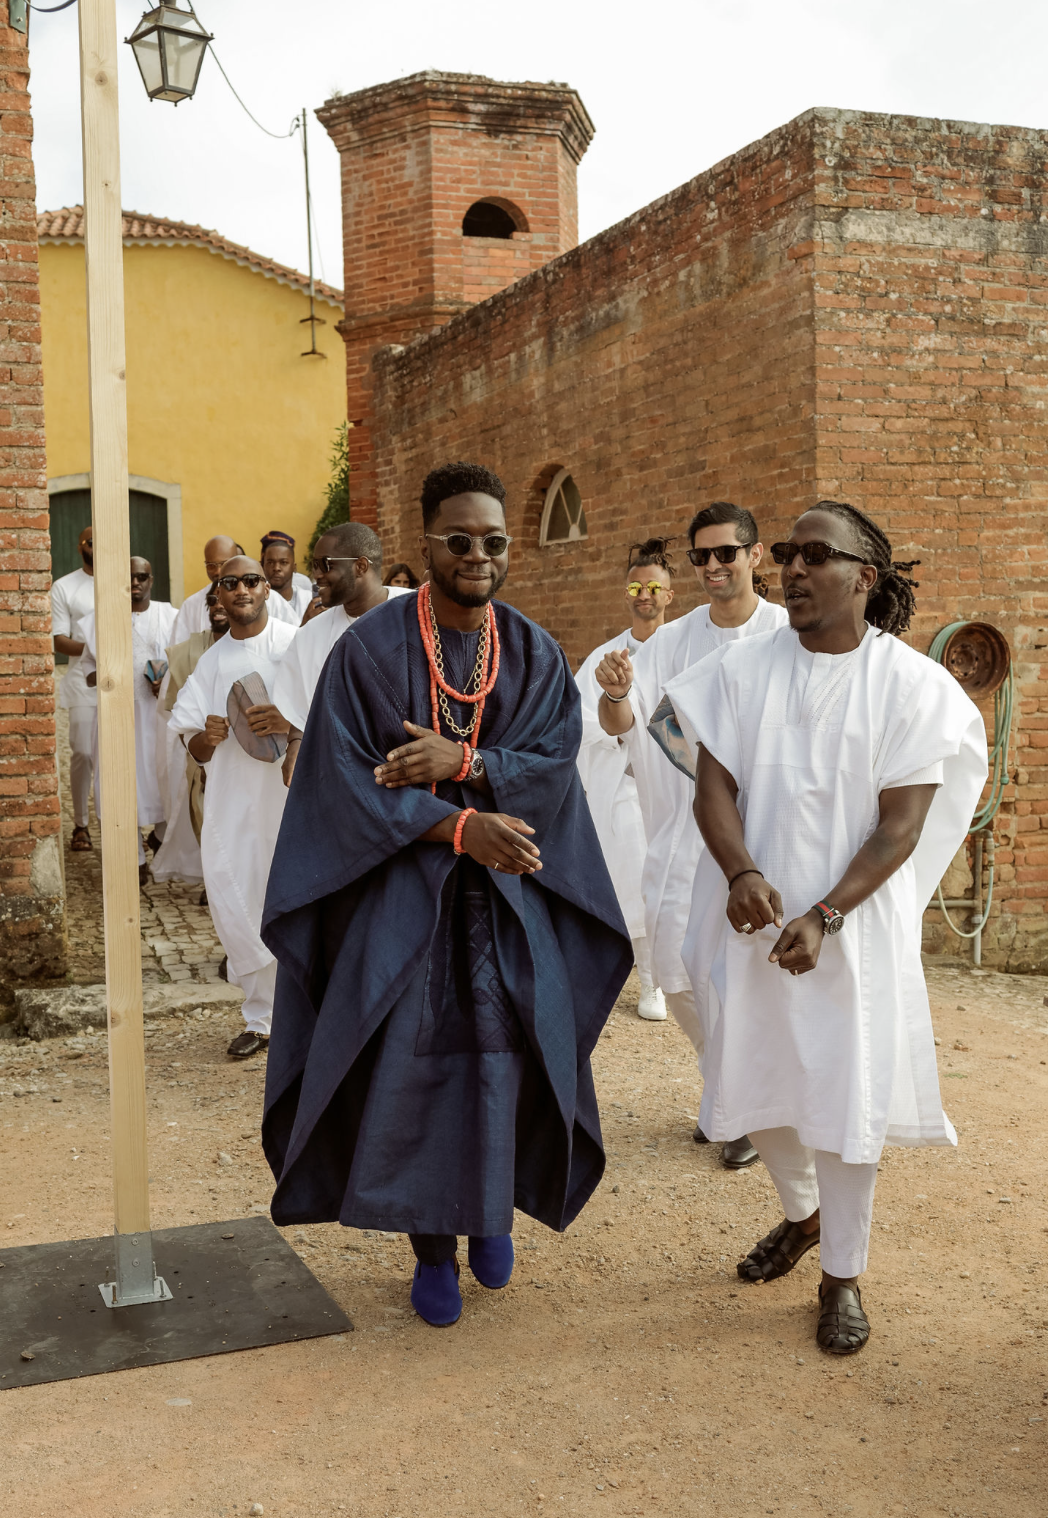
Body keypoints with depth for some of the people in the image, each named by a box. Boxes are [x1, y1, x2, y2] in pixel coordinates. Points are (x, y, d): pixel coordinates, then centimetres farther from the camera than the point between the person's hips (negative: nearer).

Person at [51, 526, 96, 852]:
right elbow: (59, 641, -1)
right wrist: (88, 647, -21)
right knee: (83, 753, -6)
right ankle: (80, 825, 7)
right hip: (84, 682, -1)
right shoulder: (64, 587, 4)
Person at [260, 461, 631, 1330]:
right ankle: (433, 1249, 18)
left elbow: (555, 763, -5)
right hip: (401, 888, -2)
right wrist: (463, 826, -21)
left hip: (511, 895, 2)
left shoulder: (536, 655, 4)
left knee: (505, 1055, -2)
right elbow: (348, 778, -11)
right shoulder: (371, 648, -6)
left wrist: (460, 760, -21)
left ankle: (492, 1212, 26)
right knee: (413, 1065, -2)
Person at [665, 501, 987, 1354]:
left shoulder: (912, 685, -7)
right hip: (754, 920, 3)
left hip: (855, 926, -3)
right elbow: (714, 786, -3)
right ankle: (803, 1215, 43)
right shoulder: (743, 672, 1)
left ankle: (843, 1276, 23)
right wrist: (742, 873, -22)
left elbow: (901, 824, -10)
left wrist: (824, 917, -20)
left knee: (847, 1096, 3)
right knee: (756, 1083, 14)